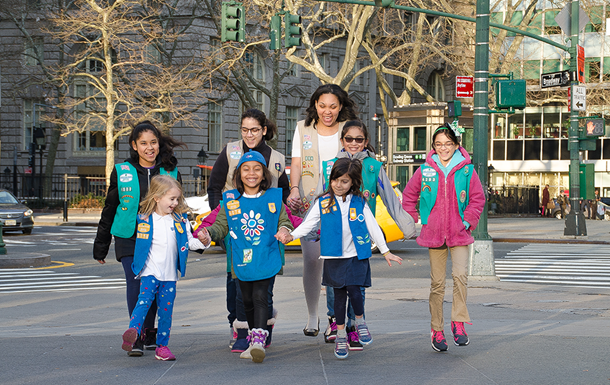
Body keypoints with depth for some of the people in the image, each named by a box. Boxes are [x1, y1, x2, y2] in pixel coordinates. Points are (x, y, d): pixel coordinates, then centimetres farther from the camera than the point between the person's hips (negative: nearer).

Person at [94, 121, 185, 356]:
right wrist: (100, 246, 12)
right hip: (129, 239, -1)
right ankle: (138, 337, -10)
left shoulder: (171, 172, 6)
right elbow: (109, 210, 10)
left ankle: (149, 335, 19)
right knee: (135, 283, -13)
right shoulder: (121, 172, 4)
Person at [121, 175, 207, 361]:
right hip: (150, 271, -3)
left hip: (170, 274, 3)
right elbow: (142, 245, 6)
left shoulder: (180, 220, 8)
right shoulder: (145, 220, -1)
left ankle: (162, 346, 13)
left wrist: (201, 241, -11)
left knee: (166, 309, 5)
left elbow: (188, 242, 6)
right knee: (145, 299, -24)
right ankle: (132, 332, -35)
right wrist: (140, 266, 5)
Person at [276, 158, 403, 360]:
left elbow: (373, 227, 8)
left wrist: (385, 252, 10)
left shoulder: (360, 203, 2)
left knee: (354, 290, -14)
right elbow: (308, 224, -1)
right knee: (339, 294, 6)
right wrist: (291, 235, -19)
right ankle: (341, 335, 20)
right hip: (334, 257, 1)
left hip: (356, 255, -1)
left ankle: (360, 322, 14)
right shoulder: (323, 202, 1)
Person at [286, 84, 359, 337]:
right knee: (311, 259, -7)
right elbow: (296, 163, 6)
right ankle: (312, 317, 7)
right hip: (310, 202, 1)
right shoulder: (303, 128, 12)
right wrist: (294, 189, -12)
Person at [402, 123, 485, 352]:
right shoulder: (425, 170, 4)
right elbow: (409, 196, 14)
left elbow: (477, 198, 8)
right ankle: (436, 330, 13)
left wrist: (468, 222, -1)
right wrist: (414, 220, 6)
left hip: (459, 234, -1)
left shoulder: (466, 170, 1)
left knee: (460, 275, -19)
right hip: (433, 234, 1)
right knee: (437, 283, 5)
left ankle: (458, 323, -8)